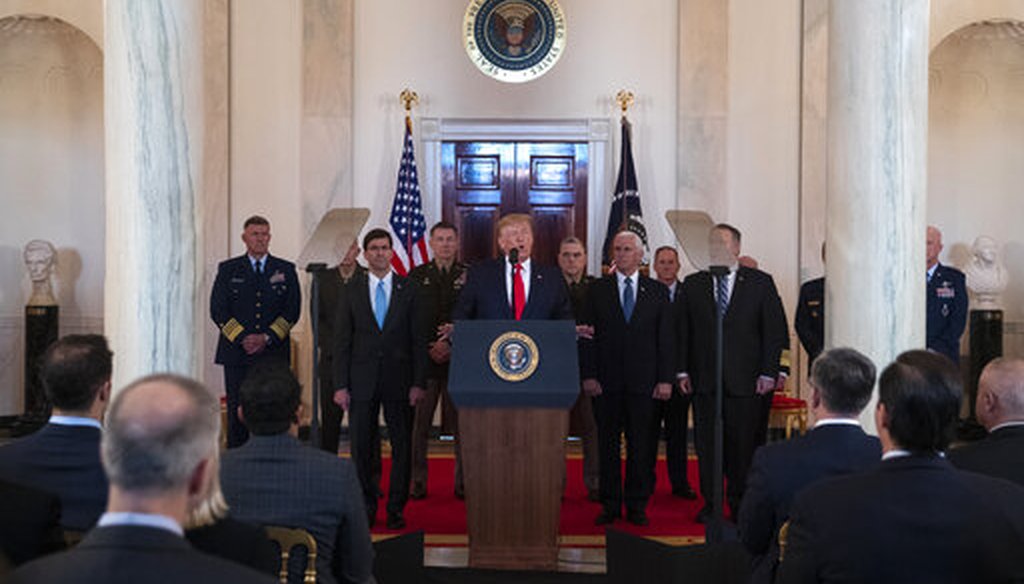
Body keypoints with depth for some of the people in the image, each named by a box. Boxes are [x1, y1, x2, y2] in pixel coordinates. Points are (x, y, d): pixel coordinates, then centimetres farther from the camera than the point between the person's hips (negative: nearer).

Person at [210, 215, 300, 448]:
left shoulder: (286, 270, 9)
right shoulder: (228, 269, 9)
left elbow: (292, 310, 3)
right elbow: (218, 310, 2)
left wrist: (267, 337, -9)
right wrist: (241, 338, -10)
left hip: (274, 353, 0)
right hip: (236, 351, 0)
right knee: (237, 411, 0)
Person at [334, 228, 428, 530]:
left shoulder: (408, 289, 4)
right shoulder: (352, 290, 6)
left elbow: (419, 339, 2)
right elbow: (343, 341, 5)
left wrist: (418, 382, -5)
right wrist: (341, 385, -2)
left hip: (399, 380, -1)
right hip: (362, 381, 1)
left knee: (401, 446, 3)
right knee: (360, 446, 4)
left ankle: (396, 508, 15)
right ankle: (366, 506, 19)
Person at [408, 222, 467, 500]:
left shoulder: (470, 276, 6)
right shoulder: (416, 276, 9)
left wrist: (452, 347, -8)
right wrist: (428, 349, -5)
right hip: (423, 359, 1)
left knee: (461, 422, 1)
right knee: (420, 422, 1)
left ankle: (463, 482, 10)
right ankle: (418, 481, 9)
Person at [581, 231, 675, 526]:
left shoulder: (657, 291, 7)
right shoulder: (597, 290, 7)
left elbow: (666, 338, 5)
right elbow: (588, 335, 3)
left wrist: (666, 379, -2)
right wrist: (588, 375, -6)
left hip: (643, 380, 0)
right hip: (606, 382, 0)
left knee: (641, 445, 4)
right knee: (608, 444, 5)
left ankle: (637, 505, 14)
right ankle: (610, 505, 14)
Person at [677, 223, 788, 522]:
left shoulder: (760, 282, 4)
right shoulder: (693, 284, 10)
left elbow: (775, 329, 2)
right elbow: (683, 331, 10)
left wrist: (768, 372, -4)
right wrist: (683, 370, 2)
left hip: (746, 380, -2)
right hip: (704, 379, 2)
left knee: (744, 444, 1)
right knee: (706, 443, 5)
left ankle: (741, 505, 14)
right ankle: (711, 503, 16)